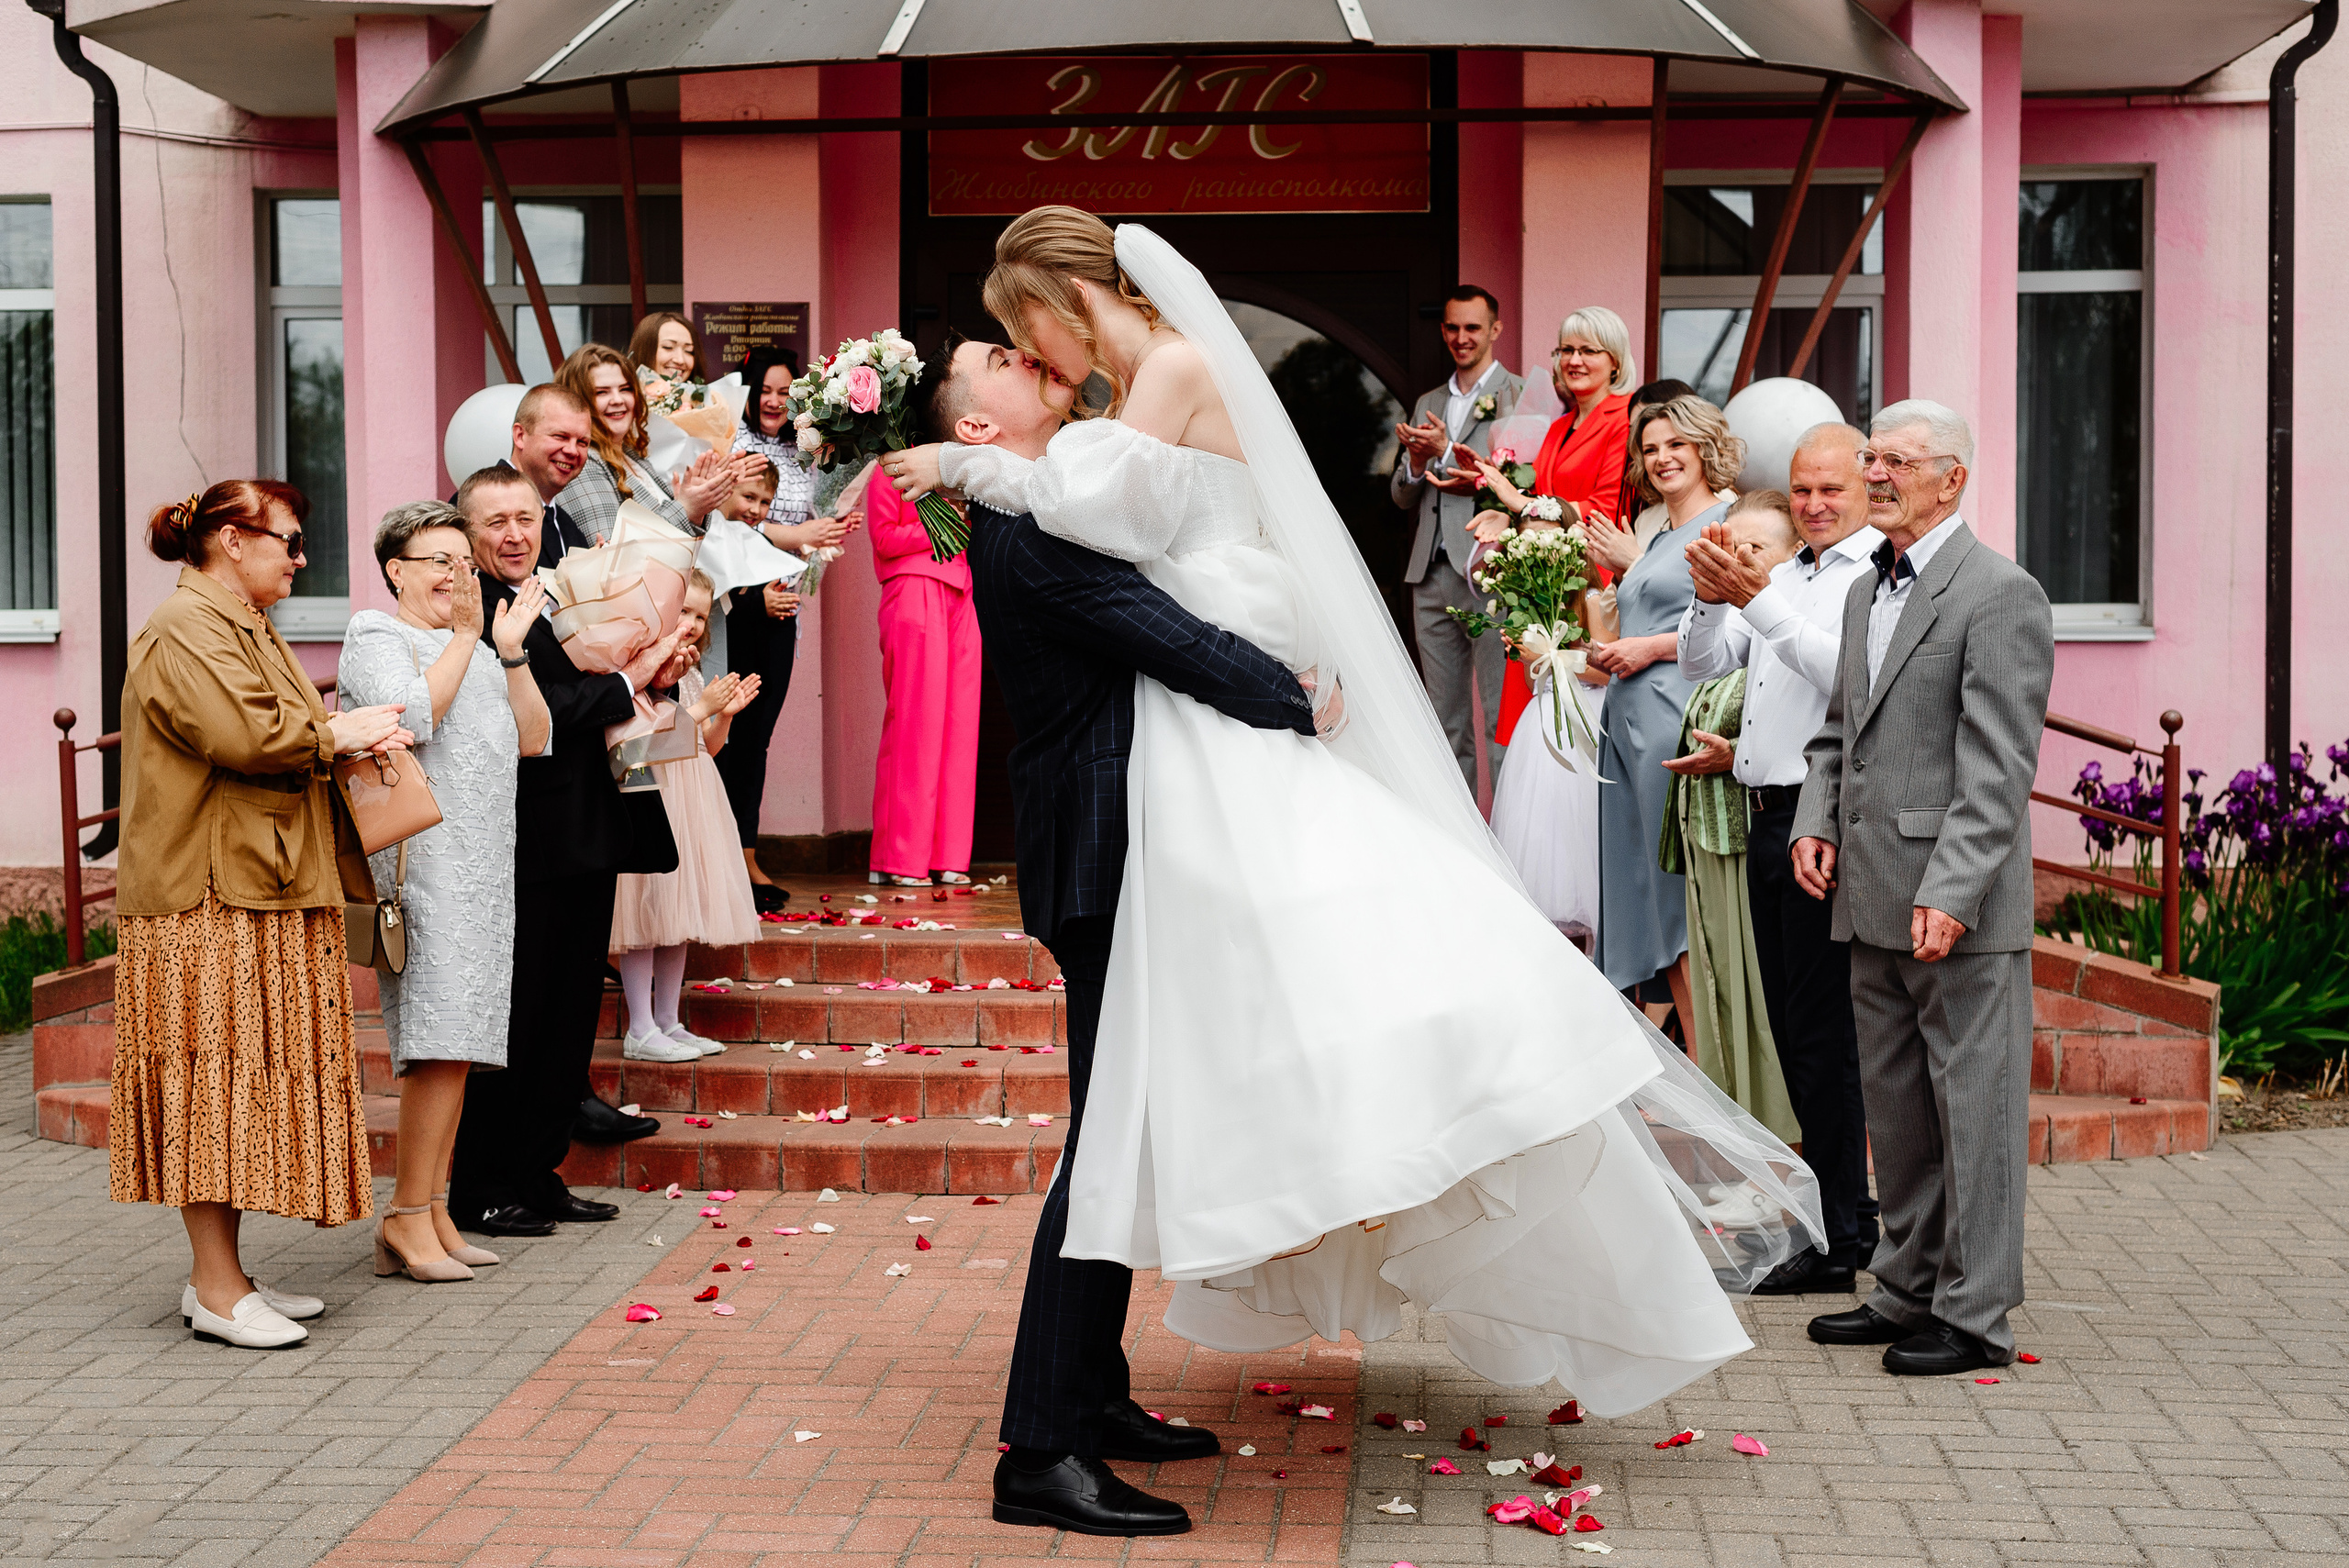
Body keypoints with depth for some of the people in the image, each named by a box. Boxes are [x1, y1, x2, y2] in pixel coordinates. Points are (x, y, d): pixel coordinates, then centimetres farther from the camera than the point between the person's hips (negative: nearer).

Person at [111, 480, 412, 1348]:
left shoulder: (244, 627, 24)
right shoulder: (184, 630, -11)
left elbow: (286, 737, 28)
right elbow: (243, 733, -23)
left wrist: (351, 731, 8)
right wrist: (337, 732, -10)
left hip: (265, 894, 10)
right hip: (209, 895, -10)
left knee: (247, 1077, 9)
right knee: (215, 1073, -8)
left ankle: (223, 1273, 13)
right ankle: (216, 1289, -5)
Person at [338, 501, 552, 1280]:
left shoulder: (474, 647, 22)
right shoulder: (376, 640, -1)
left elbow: (532, 739, 15)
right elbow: (411, 718, -20)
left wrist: (511, 652, 4)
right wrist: (463, 637, -11)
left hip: (482, 864, 8)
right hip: (420, 857, -8)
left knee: (454, 1046, 7)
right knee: (443, 1040, -15)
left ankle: (433, 1214, 10)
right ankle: (407, 1218, -11)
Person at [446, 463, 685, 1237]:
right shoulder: (475, 616, -13)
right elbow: (533, 721, -24)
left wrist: (646, 669, -1)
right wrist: (628, 681, -17)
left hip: (584, 842, 9)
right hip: (523, 850, -9)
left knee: (569, 1017, 14)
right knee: (511, 1022, -1)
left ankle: (536, 1174, 25)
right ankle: (480, 1193, 10)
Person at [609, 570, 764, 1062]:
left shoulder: (692, 676, 14)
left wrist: (725, 714, 1)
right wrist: (702, 708, -17)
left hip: (690, 804, 9)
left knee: (680, 911, 11)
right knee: (648, 911, -7)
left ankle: (667, 1022, 18)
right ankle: (641, 1031, -2)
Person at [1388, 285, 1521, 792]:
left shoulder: (1520, 396, -1)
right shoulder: (1428, 404, 19)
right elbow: (1403, 498, 18)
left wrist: (1446, 453, -17)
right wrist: (1415, 463, -4)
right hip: (1431, 573, 7)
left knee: (1502, 712, -6)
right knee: (1445, 717, 12)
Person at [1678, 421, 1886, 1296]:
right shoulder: (1781, 575, 17)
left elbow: (1844, 672, -23)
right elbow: (1702, 664, 15)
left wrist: (1756, 598, -26)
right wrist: (1713, 599, -4)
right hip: (1767, 817, 9)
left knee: (1822, 1034, -5)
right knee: (1793, 1030, 13)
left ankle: (1840, 1243, 2)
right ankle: (1848, 1210, 23)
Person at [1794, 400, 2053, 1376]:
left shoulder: (2000, 595, -10)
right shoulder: (1866, 593, 17)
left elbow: (1997, 768, -16)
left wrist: (1951, 892, -22)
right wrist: (1816, 820, 6)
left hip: (1962, 904, -8)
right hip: (1873, 899, 8)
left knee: (1974, 1105, 0)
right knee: (1894, 1106, 15)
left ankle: (1975, 1315, 8)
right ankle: (1909, 1290, 26)